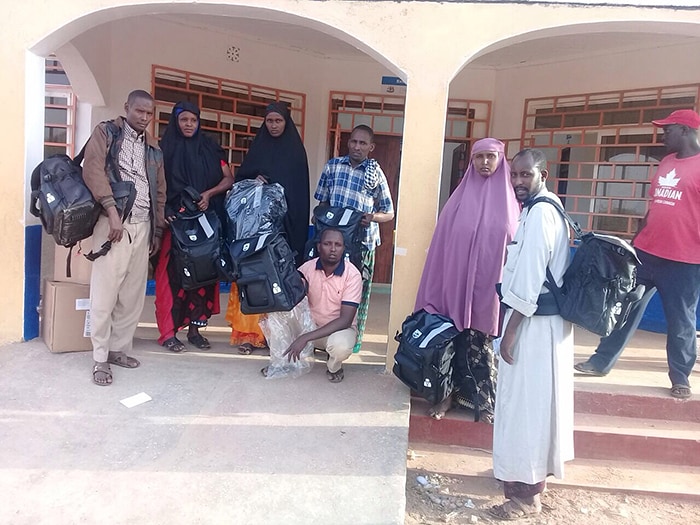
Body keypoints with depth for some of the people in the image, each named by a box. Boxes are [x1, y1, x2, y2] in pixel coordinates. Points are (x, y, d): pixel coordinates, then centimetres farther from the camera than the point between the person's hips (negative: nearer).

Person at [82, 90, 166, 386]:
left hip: (142, 225, 5)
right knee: (105, 292, -5)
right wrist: (112, 212, -19)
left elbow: (160, 192, 22)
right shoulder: (106, 132, 4)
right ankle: (100, 359, 4)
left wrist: (157, 230, 17)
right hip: (113, 220, -5)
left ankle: (119, 349, 19)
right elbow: (93, 170, -11)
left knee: (133, 294, 7)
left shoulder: (153, 149, 19)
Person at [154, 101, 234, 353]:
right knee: (174, 275, -5)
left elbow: (229, 180, 6)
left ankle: (195, 328, 13)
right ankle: (168, 332, 1)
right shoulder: (165, 148, 4)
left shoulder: (210, 148, 10)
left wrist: (208, 194, -11)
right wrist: (165, 211, -18)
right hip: (176, 221, -3)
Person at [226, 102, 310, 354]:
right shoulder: (257, 147, 12)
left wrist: (297, 223, -7)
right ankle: (247, 332, -1)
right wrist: (253, 180, -9)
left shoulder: (296, 150, 7)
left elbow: (301, 190, 3)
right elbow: (240, 178, 14)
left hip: (285, 222, -1)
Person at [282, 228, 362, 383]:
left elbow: (345, 320, -27)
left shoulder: (352, 274, -22)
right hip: (311, 324, 4)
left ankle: (334, 368, 0)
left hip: (340, 328, -3)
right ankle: (283, 361, 6)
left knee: (341, 346, -39)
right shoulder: (307, 268, -12)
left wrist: (306, 337, -35)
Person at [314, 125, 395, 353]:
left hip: (363, 241, -1)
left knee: (358, 290, 4)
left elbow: (389, 213, 5)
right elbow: (323, 201, 13)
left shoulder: (376, 173, 0)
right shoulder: (332, 165, 6)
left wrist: (373, 217, -15)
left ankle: (354, 337, 18)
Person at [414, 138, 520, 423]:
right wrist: (444, 284, -3)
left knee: (482, 342, 6)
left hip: (490, 285, 0)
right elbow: (442, 244, 2)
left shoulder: (508, 202, 4)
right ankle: (447, 394, 19)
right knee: (453, 335, 5)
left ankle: (483, 401, 19)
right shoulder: (460, 199, 4)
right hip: (457, 281, 0)